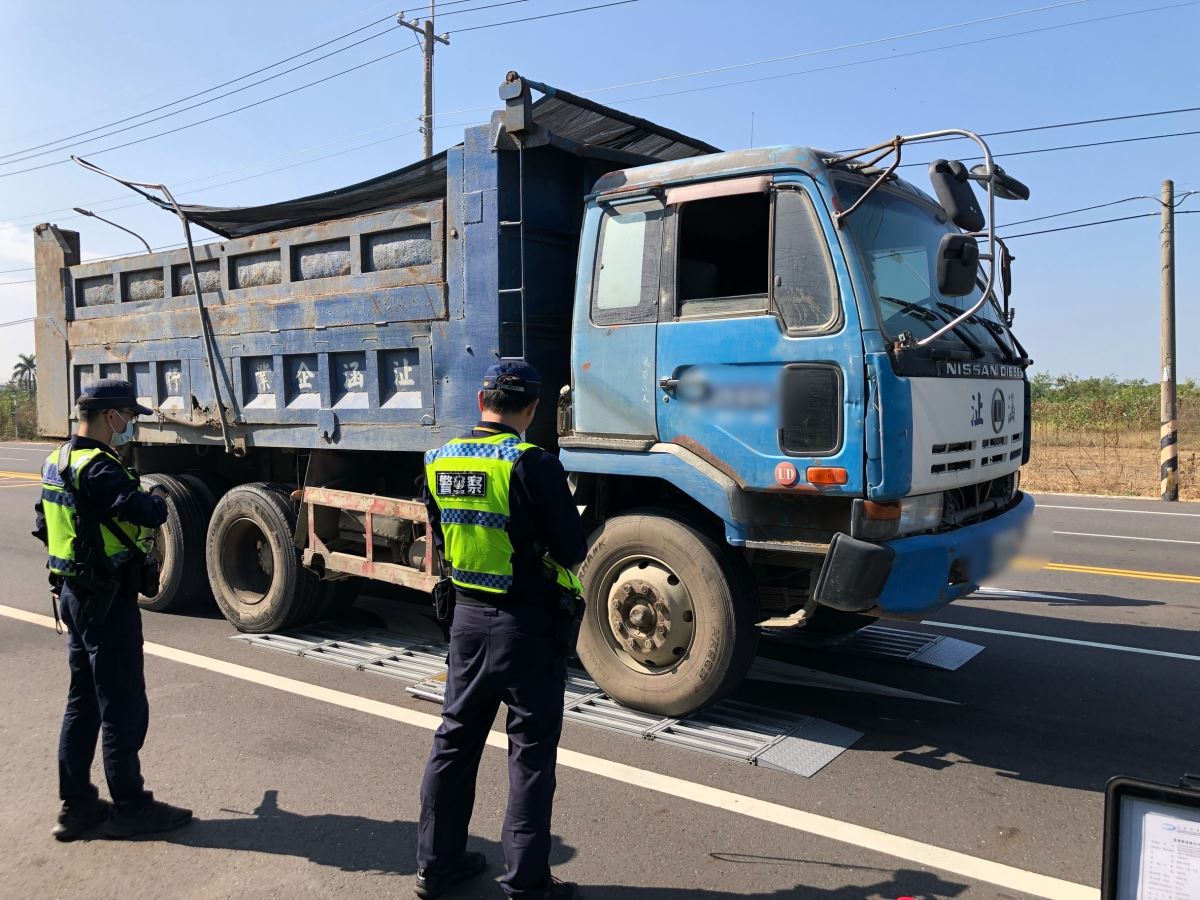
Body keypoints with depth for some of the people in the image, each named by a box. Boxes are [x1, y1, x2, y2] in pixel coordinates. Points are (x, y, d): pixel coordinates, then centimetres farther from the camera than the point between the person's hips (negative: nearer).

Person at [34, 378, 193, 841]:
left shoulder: (58, 460, 10)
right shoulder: (98, 468, -21)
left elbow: (45, 527, 20)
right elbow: (149, 513, -30)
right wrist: (155, 498, -9)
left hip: (73, 593, 10)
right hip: (108, 601, -10)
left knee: (83, 702, 16)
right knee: (123, 708, 1)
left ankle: (76, 804, 25)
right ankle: (129, 807, 12)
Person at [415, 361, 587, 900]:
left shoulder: (439, 462, 1)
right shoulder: (533, 465, -19)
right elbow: (572, 552, -16)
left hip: (467, 616, 6)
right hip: (526, 624, -6)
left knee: (455, 738, 18)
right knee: (531, 752, 6)